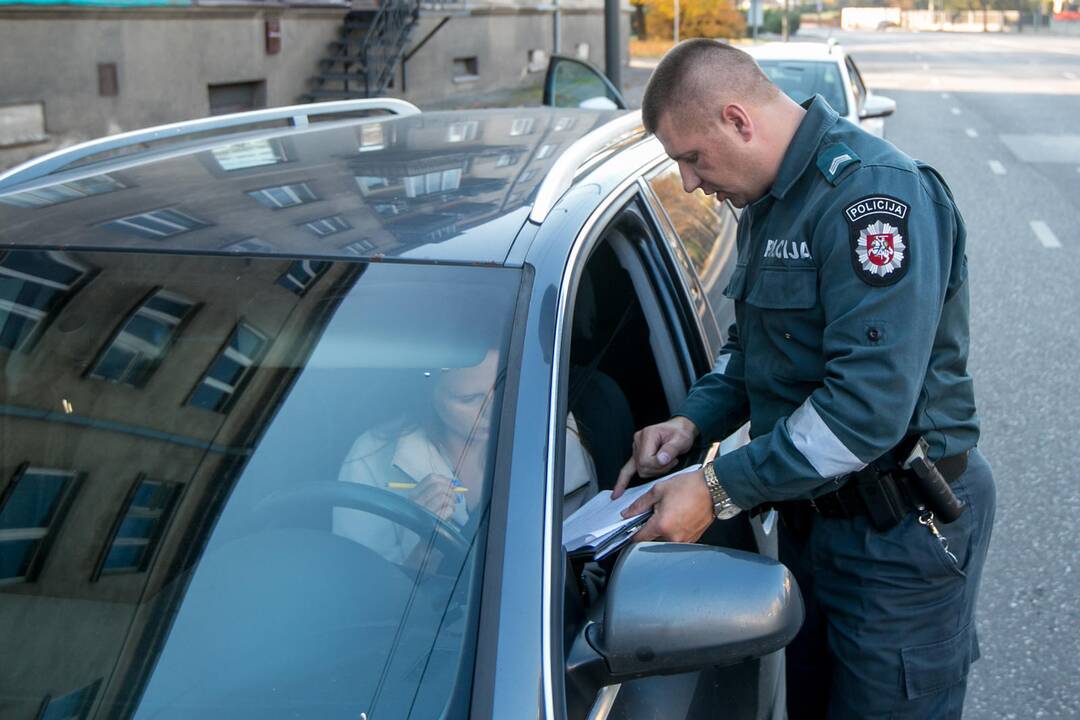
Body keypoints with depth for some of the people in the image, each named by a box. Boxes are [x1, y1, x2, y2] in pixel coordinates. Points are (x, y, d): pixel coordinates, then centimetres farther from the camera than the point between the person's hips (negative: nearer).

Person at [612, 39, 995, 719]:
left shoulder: (874, 193, -23)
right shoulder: (771, 203, 9)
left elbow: (870, 405, -31)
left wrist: (719, 489, -27)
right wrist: (694, 419, -1)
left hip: (900, 536, -9)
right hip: (812, 518, 9)